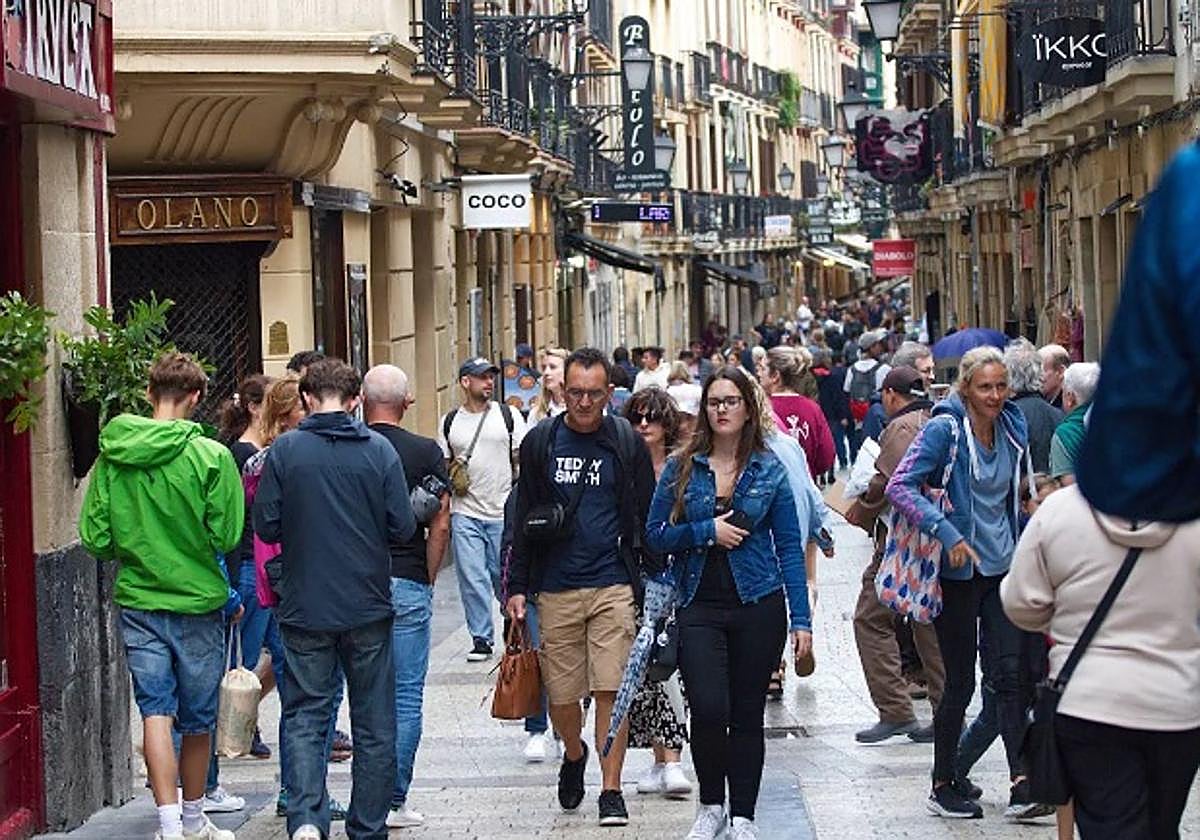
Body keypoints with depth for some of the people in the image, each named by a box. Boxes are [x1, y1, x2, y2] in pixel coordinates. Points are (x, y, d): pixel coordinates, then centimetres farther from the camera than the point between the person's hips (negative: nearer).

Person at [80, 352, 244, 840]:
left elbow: (94, 537, 0)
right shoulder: (210, 456, -13)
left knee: (156, 712, 2)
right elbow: (226, 536, -12)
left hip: (137, 602, 2)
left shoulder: (111, 456, -3)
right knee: (198, 719, 12)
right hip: (198, 602, -2)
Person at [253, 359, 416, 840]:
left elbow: (266, 528, -5)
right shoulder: (380, 451, -5)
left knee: (305, 716, 5)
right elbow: (403, 528, -4)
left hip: (304, 607, 0)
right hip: (368, 606, 1)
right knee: (374, 723, 12)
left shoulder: (284, 450, -6)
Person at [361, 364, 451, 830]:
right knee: (406, 696, 4)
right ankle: (394, 801, 4)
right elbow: (440, 525, -3)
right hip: (408, 585, -1)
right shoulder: (427, 452, -2)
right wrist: (426, 579, 8)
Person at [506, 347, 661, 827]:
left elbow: (648, 518, 7)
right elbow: (523, 519, 9)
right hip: (555, 589, 1)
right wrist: (517, 585, 4)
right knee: (561, 694, 7)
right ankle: (573, 755, 36)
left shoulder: (627, 443, 3)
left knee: (612, 690, -7)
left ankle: (611, 789, 1)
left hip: (613, 587, -1)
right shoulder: (540, 442, 5)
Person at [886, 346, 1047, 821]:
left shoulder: (1012, 428, 6)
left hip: (1003, 568, 5)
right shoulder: (945, 429, -13)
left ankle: (1022, 786, -8)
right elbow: (900, 486, -19)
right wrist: (947, 532, -27)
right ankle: (943, 786, 15)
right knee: (960, 682, 1)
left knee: (1009, 673, -5)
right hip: (958, 571, -5)